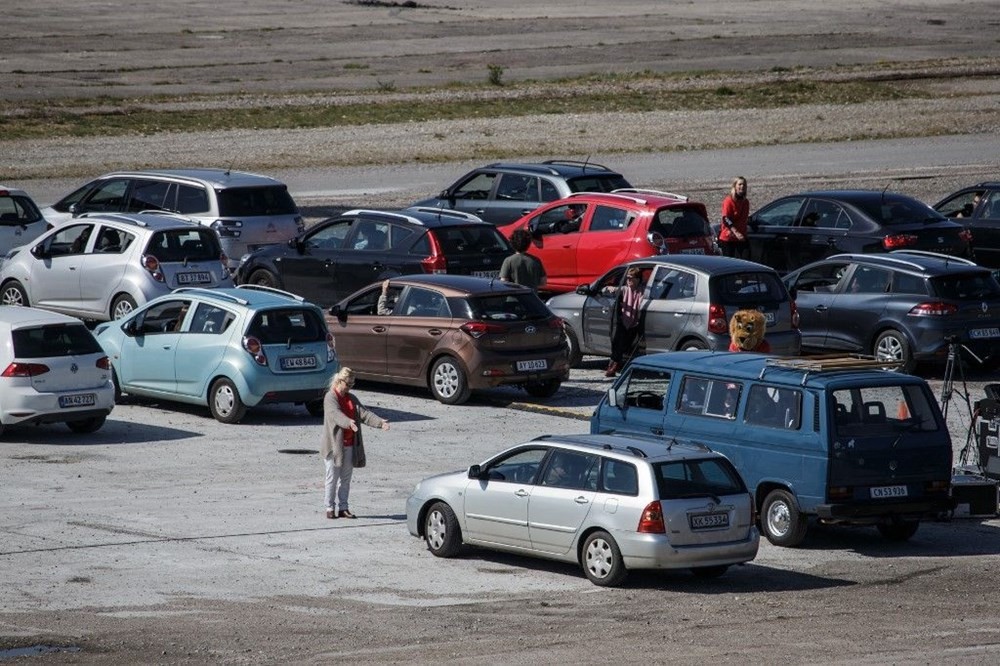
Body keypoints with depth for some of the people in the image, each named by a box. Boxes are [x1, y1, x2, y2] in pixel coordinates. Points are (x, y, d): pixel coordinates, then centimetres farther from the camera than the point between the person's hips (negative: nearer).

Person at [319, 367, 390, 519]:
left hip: (349, 445, 6)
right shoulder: (330, 397, -9)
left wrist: (380, 422, -17)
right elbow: (336, 414, -27)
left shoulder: (352, 398, 12)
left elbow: (364, 413, 0)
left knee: (346, 478, 10)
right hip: (334, 444, -6)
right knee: (332, 478, 1)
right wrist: (349, 423, -46)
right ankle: (330, 508, 9)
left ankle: (344, 508, 16)